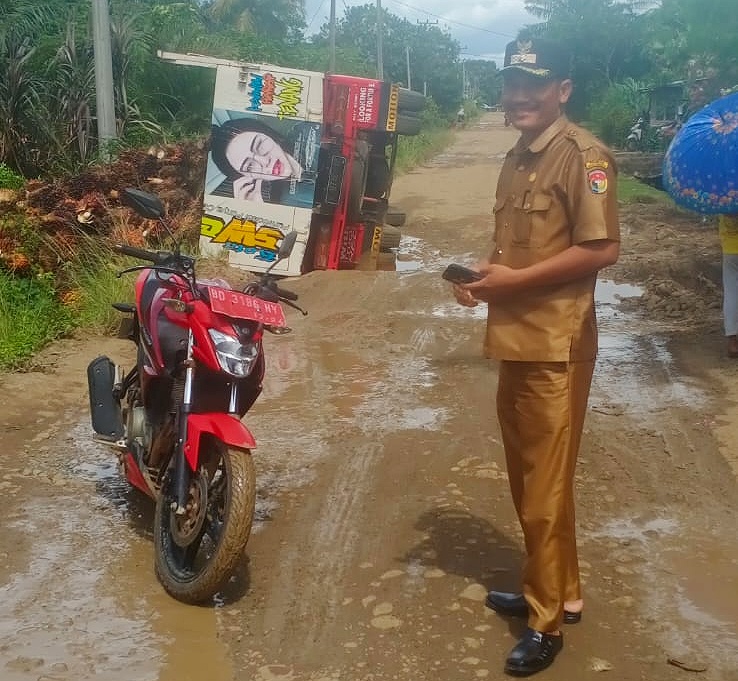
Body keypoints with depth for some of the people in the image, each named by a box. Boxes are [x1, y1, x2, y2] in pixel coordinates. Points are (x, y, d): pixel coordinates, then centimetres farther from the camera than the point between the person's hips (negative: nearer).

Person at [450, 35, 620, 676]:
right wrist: (485, 271, 4)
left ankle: (547, 619, 16)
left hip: (556, 345, -9)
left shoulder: (582, 155, -13)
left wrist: (514, 279, -17)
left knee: (545, 485, 0)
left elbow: (603, 248, -19)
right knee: (526, 476, 17)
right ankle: (557, 591, 35)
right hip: (516, 338, 9)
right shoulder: (517, 156, 15)